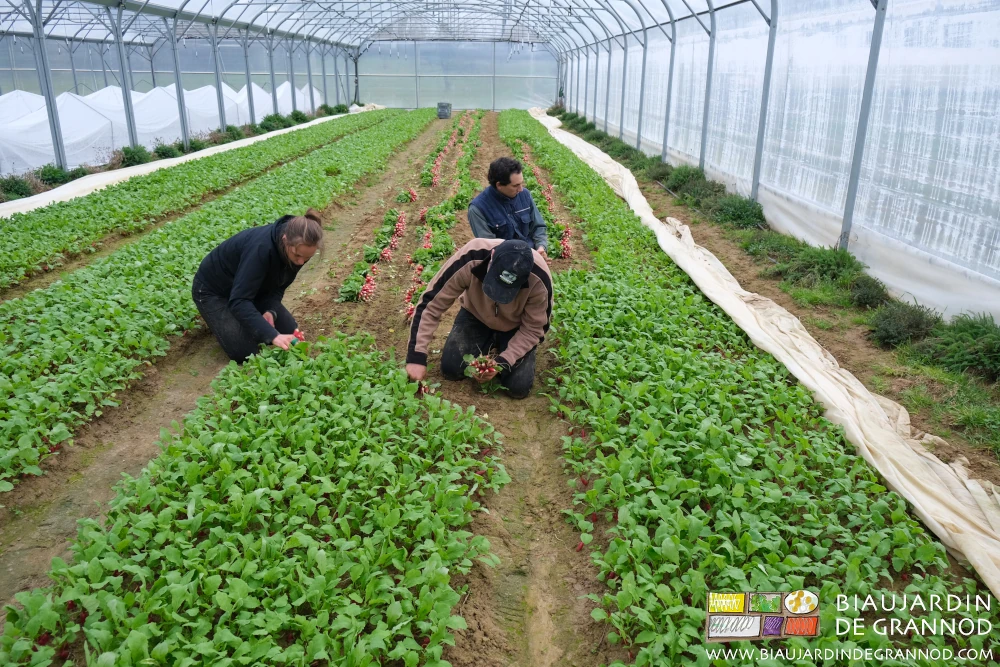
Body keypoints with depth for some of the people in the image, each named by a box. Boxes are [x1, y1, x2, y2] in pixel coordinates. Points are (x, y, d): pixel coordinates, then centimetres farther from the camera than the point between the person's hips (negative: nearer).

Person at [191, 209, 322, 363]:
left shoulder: (298, 249, -19)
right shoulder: (261, 247, -40)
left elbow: (279, 286, -5)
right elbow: (239, 300, -43)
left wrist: (271, 311, -25)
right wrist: (273, 335, -52)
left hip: (252, 288, 6)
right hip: (213, 290, -6)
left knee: (290, 331, -3)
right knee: (245, 353, -15)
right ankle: (219, 319, 12)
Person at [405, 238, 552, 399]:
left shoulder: (539, 279, -37)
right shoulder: (469, 261, -37)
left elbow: (533, 329, -21)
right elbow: (430, 304, -28)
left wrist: (502, 362, -32)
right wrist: (416, 357, -32)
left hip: (517, 327, -1)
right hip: (475, 315, 1)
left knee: (518, 387, -15)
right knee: (451, 369, -14)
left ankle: (499, 348, 16)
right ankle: (491, 344, 16)